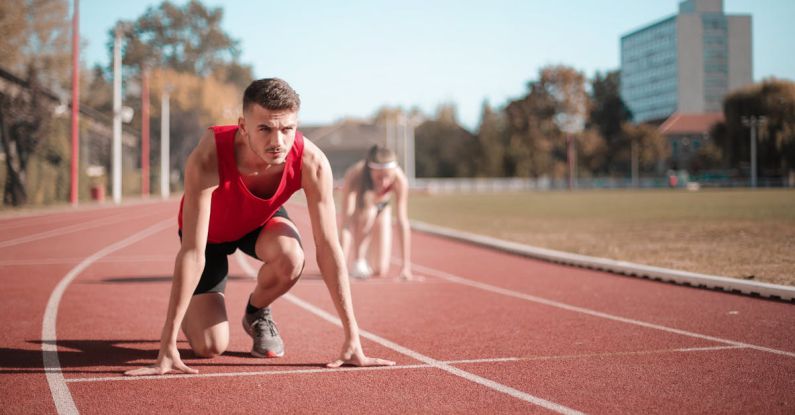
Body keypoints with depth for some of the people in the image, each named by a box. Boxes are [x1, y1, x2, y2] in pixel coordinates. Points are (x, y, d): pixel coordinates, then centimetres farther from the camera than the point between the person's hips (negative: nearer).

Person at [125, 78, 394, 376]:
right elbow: (192, 253, -41)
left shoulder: (312, 163, -34)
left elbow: (329, 249, -29)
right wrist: (168, 346, -42)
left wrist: (352, 340, -30)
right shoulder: (208, 159, -42)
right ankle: (189, 312, 26)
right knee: (209, 347, -13)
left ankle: (257, 313, 2)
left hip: (262, 220, 2)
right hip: (211, 231, -2)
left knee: (291, 259, -34)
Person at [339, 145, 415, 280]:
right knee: (368, 211, -39)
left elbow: (403, 222, -33)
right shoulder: (354, 177, -40)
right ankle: (358, 261, -19)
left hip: (382, 209, 2)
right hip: (357, 209, -2)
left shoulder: (399, 179, -36)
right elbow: (346, 224, -43)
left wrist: (406, 266, -36)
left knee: (380, 271, -7)